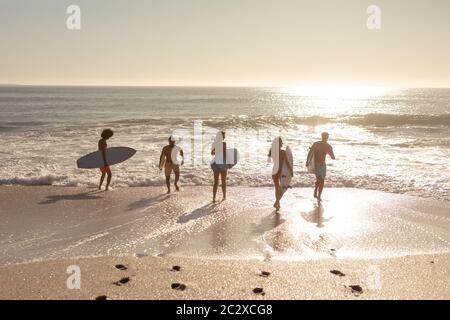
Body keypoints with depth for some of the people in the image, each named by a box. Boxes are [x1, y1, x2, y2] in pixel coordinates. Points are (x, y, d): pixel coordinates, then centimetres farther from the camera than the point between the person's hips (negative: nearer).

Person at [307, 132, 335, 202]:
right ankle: (319, 197, 4)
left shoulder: (315, 144, 2)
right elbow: (333, 158, 3)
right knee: (321, 181, 7)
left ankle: (315, 193, 17)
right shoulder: (328, 147, -5)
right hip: (321, 164, -4)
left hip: (314, 164, 4)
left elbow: (310, 153, -2)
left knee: (318, 179, 24)